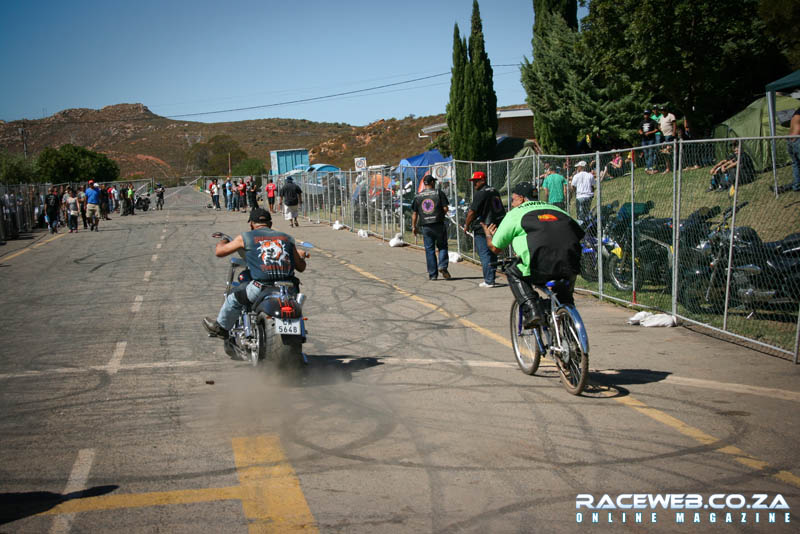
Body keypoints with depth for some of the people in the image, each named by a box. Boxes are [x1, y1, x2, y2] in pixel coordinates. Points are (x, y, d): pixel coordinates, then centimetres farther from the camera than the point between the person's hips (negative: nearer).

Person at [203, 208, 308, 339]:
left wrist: (223, 241, 39)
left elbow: (219, 252, 15)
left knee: (234, 297, 24)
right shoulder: (287, 238, 14)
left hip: (262, 289, -3)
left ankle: (220, 327, 41)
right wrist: (301, 256, 40)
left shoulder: (246, 237, 7)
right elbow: (301, 268, 16)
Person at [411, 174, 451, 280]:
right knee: (442, 246, 10)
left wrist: (414, 226, 15)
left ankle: (432, 274, 6)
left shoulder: (418, 196, 7)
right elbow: (445, 208, -5)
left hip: (426, 226, 2)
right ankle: (443, 266, -11)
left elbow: (414, 213, 7)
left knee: (429, 250, 6)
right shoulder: (439, 193, 0)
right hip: (438, 224, -2)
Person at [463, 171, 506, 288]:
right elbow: (501, 210, 19)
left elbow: (472, 212, -17)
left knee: (484, 255, -5)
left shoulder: (480, 193, -14)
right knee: (492, 254, 16)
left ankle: (489, 281, -7)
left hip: (482, 229, -9)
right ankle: (491, 278, 22)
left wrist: (466, 225, -4)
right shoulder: (495, 192, 13)